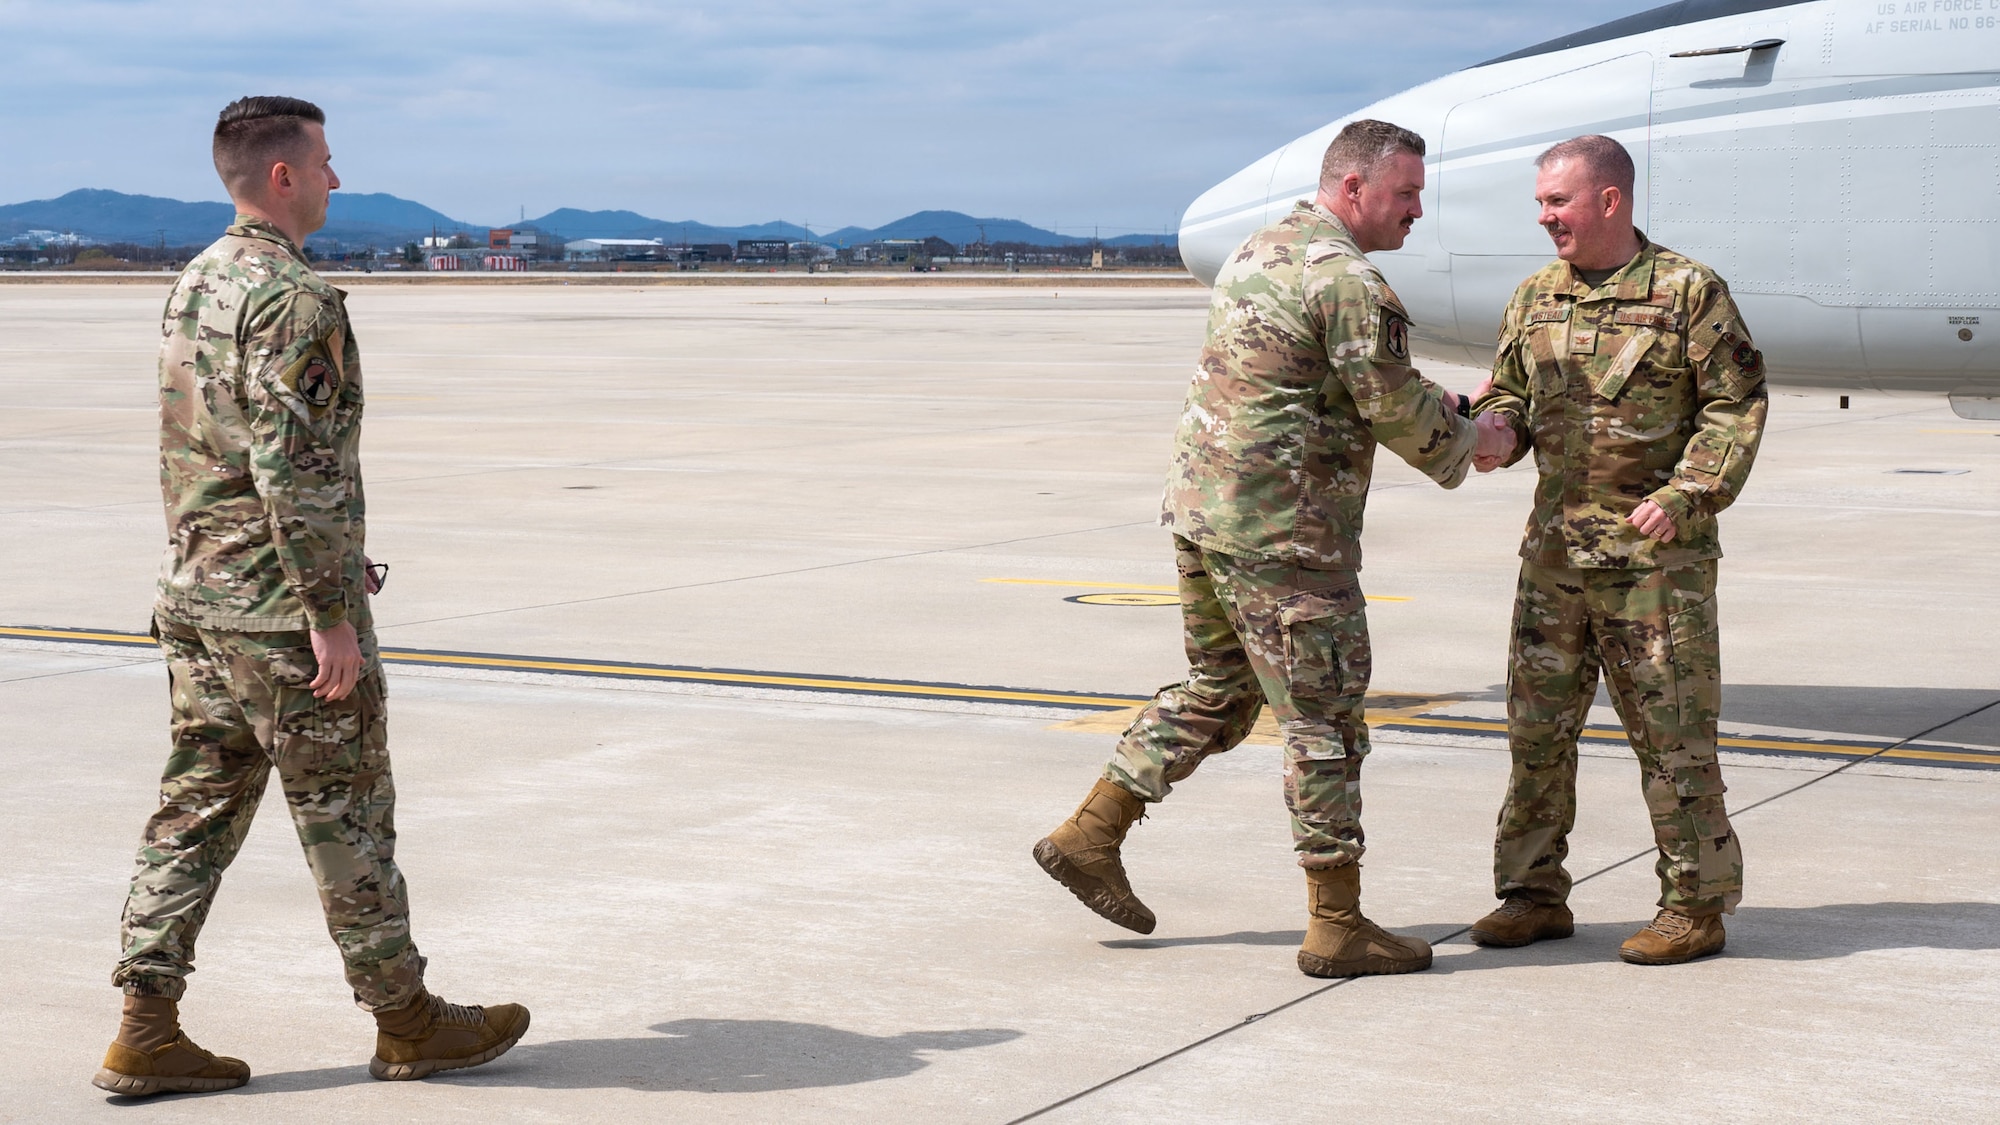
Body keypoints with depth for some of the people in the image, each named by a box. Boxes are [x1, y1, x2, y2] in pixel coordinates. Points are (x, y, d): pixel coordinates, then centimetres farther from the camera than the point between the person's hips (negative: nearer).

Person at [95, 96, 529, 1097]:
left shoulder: (194, 284, 12)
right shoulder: (294, 298, -18)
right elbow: (294, 467, -23)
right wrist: (332, 616, -20)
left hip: (194, 599, 9)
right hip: (280, 608, -8)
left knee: (197, 808, 9)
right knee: (345, 815, 3)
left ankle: (147, 1032, 7)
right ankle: (407, 1022, 15)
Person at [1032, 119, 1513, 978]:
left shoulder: (1260, 251, 13)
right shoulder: (1348, 285, -17)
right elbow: (1402, 417, -12)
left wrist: (1428, 405, 14)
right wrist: (1468, 440, 8)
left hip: (1200, 508, 9)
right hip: (1281, 535, -9)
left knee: (1217, 691, 21)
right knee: (1324, 721, 0)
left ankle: (1090, 835, 22)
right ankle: (1337, 924, 7)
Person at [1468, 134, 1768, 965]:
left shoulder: (1687, 291, -5)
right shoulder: (1535, 298, 11)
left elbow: (1738, 405, -6)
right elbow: (1510, 392, 19)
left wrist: (1684, 496, -16)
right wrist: (1497, 432, -5)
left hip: (1656, 553, -6)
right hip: (1556, 546, 6)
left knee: (1671, 729, -1)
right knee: (1537, 724, 7)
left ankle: (1697, 905, 8)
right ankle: (1534, 893, 18)